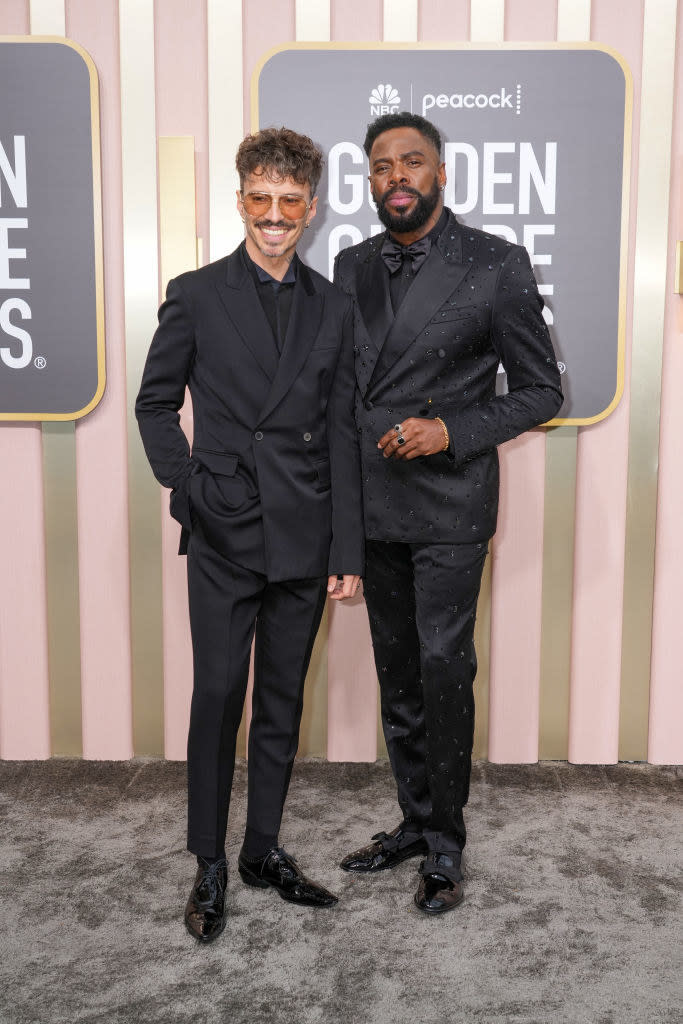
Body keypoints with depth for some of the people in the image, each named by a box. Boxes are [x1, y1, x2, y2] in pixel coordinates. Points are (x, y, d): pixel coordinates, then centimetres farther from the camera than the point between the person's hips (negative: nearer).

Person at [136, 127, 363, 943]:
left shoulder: (333, 308, 7)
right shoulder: (195, 296, 1)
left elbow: (341, 434, 4)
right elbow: (155, 402, 7)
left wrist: (347, 551, 1)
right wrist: (185, 486, -6)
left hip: (304, 539, 3)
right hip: (224, 537, -2)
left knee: (282, 703, 12)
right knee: (217, 698, 4)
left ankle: (264, 851, 29)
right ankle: (209, 865, 21)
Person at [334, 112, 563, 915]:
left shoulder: (496, 266, -7)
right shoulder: (352, 266, 8)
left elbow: (540, 390, -4)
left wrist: (452, 432, -18)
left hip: (450, 505, -5)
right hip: (373, 509, 5)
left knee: (443, 670, -3)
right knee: (397, 674, 13)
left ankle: (445, 843, 16)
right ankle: (415, 822, 29)